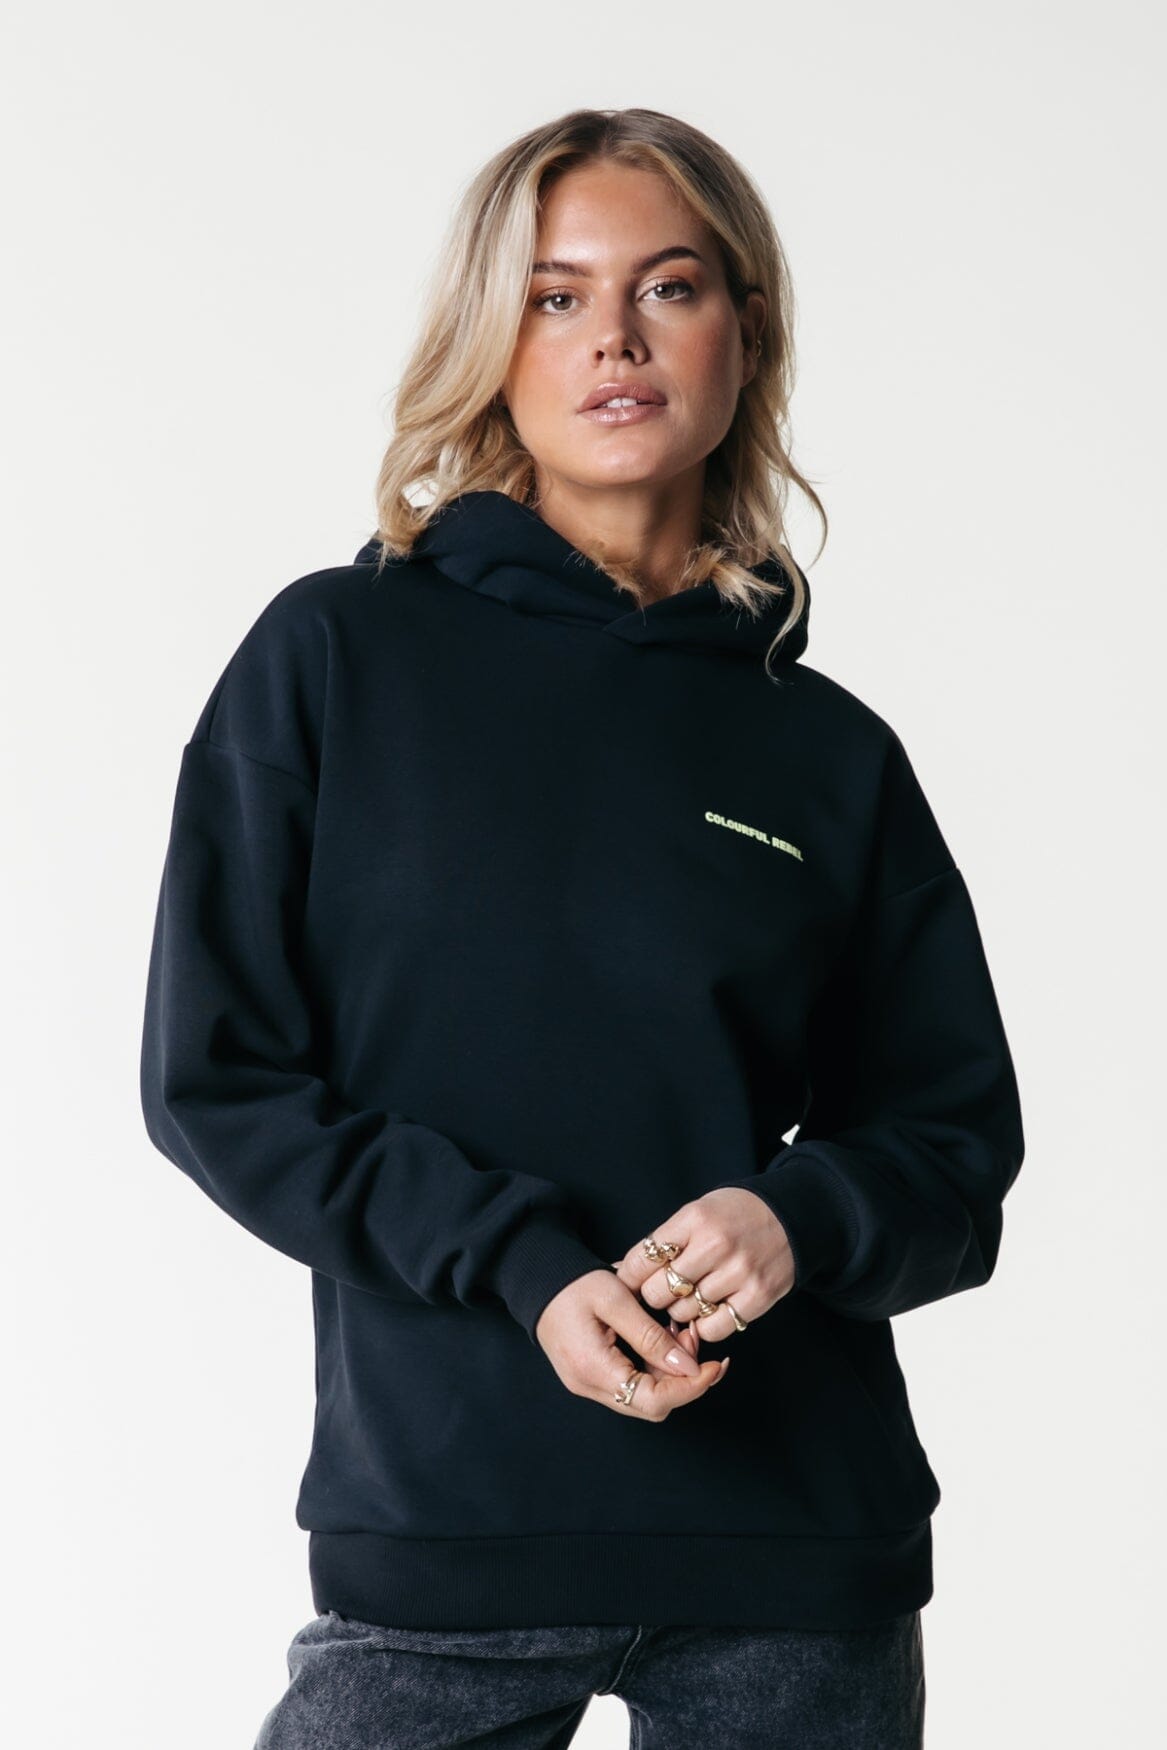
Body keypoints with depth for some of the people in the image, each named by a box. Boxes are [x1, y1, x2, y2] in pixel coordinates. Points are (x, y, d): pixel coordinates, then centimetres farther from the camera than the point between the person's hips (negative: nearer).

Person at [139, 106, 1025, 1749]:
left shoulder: (833, 754, 7)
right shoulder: (334, 656, 1)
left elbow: (959, 1149, 10)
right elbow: (216, 1076, -2)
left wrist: (802, 1219, -12)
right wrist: (522, 1268, -14)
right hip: (432, 1522, -2)